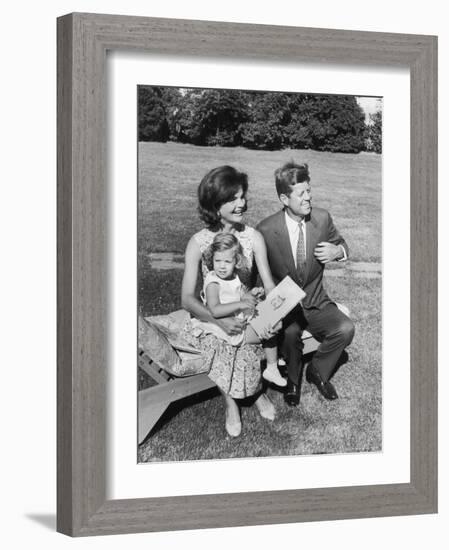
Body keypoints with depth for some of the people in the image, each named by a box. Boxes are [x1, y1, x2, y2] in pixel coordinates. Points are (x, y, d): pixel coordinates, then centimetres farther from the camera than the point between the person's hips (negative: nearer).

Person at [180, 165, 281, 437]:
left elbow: (269, 285, -5)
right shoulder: (199, 242, -9)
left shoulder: (253, 237, -3)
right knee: (225, 342, -32)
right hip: (210, 317, -2)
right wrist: (220, 321, -30)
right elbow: (188, 298, -13)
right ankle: (256, 392, -6)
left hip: (249, 311, 2)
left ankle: (232, 401, -2)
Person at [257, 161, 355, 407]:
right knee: (290, 332, -35)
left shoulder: (322, 218, -5)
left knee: (345, 329, -23)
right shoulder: (266, 230, -14)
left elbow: (341, 243, 14)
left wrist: (337, 251, -10)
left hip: (315, 301, 3)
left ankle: (318, 370, 7)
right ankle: (293, 379, -3)